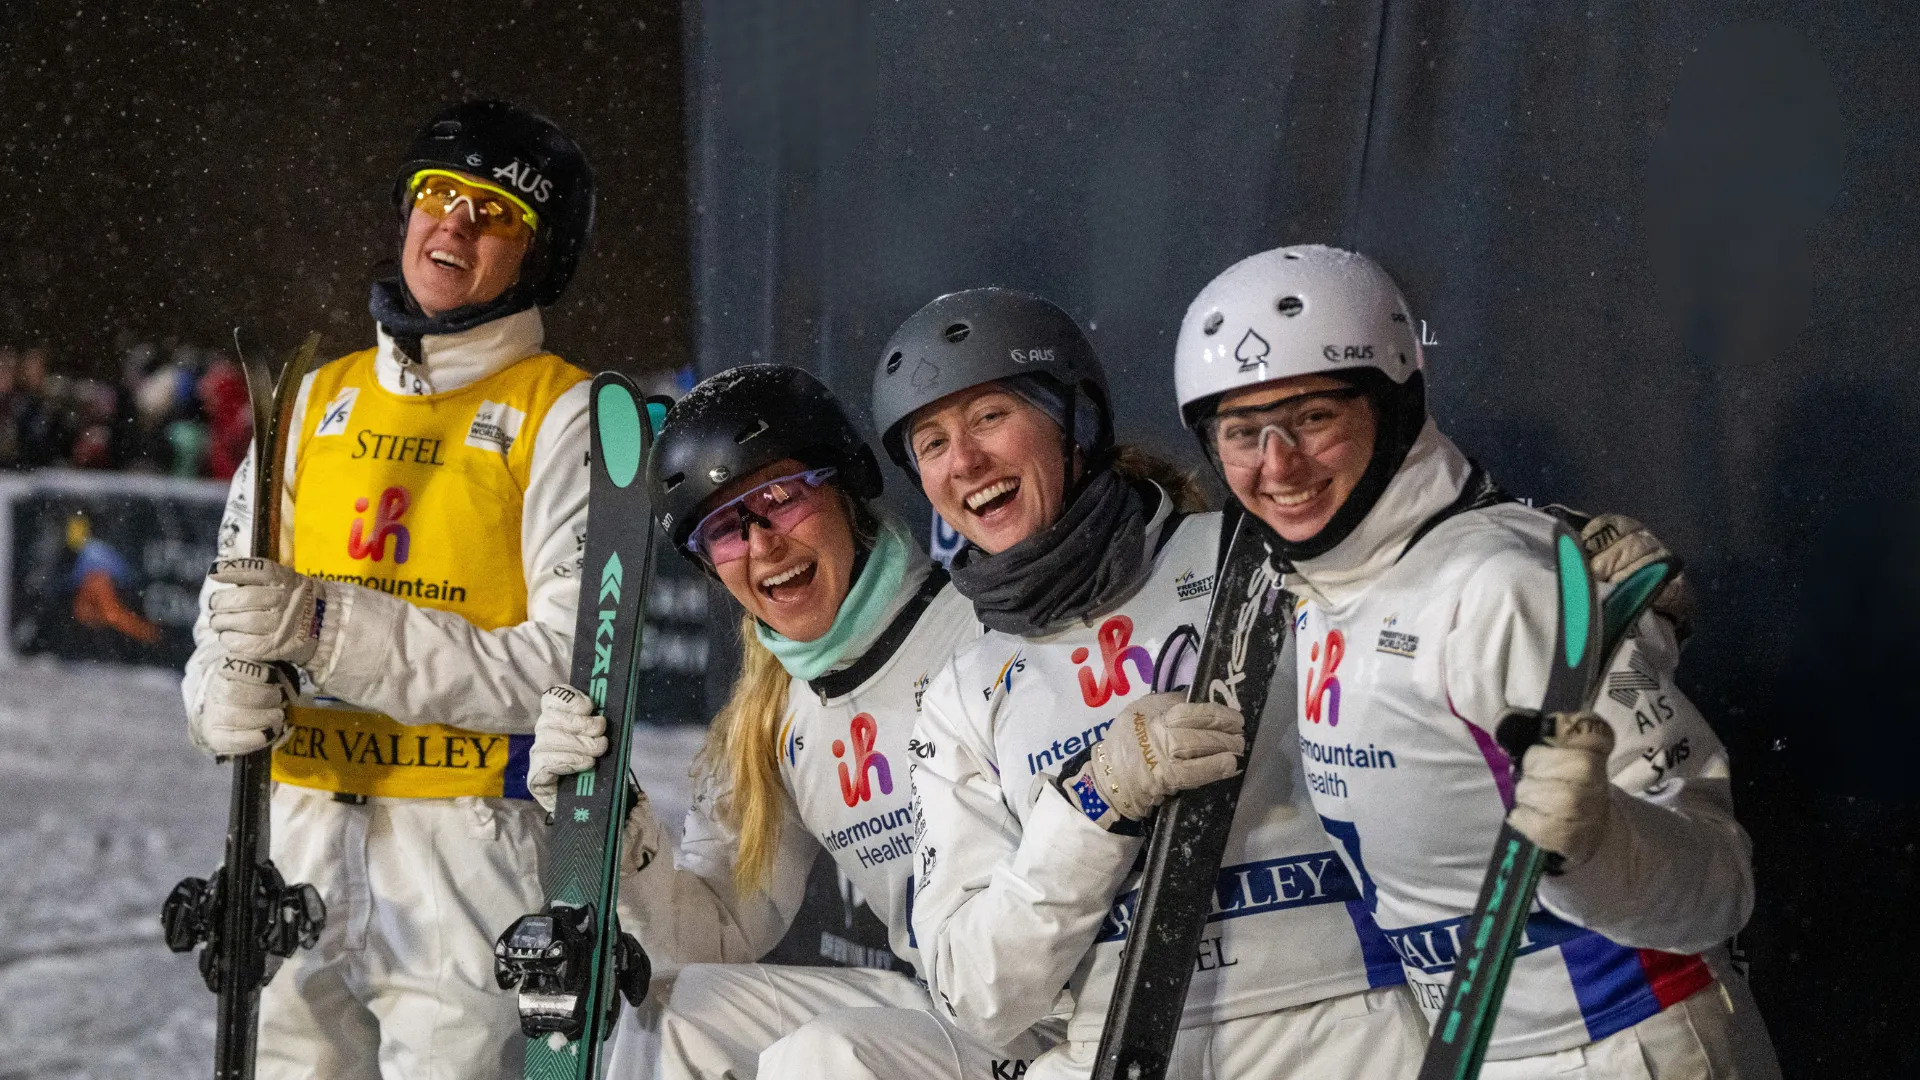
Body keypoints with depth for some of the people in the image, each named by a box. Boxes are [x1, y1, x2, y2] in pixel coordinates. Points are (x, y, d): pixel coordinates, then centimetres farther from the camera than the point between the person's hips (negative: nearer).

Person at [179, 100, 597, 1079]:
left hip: (469, 845, -4)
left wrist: (329, 628, -20)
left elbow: (571, 664, -13)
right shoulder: (318, 401, 15)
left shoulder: (564, 414, -1)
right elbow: (227, 620, 15)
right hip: (299, 830, 5)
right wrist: (227, 698, -10)